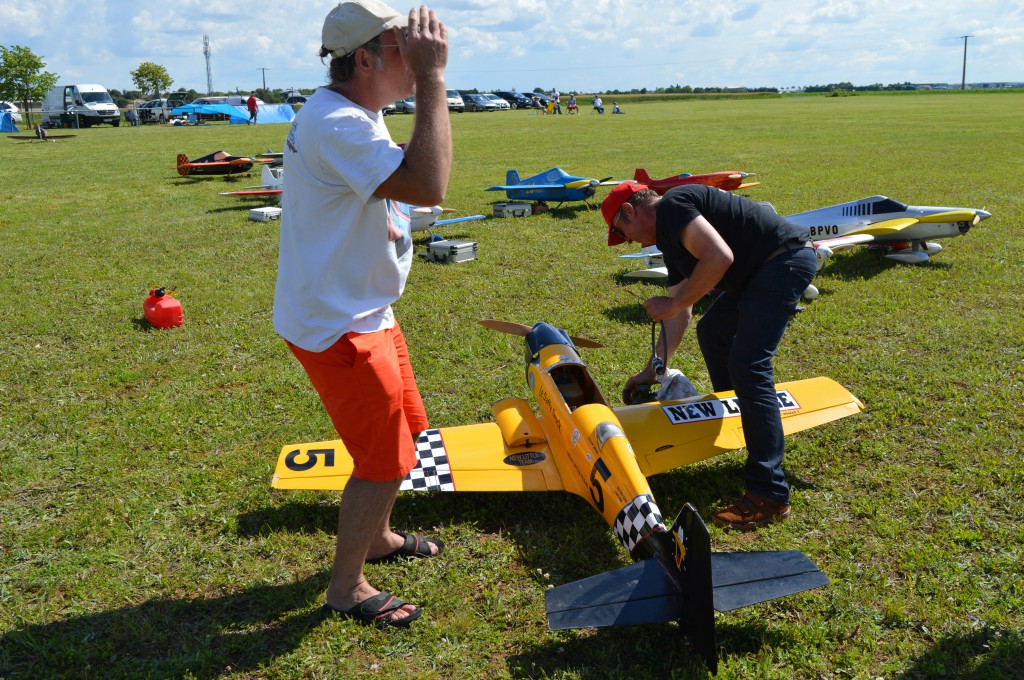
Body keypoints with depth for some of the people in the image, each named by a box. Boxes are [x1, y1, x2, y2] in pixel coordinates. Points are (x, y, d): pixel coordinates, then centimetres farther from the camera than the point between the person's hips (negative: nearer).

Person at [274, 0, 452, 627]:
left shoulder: (354, 115, 10)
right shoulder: (338, 124, -25)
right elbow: (428, 187, -38)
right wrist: (432, 78, -33)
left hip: (364, 312, 11)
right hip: (336, 326, -11)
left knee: (404, 432, 24)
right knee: (384, 461, 0)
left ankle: (378, 538, 47)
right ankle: (347, 589, 21)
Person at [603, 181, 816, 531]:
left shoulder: (671, 207, -11)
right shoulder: (669, 236, 20)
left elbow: (719, 257, -26)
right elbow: (679, 316, 23)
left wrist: (674, 304, -14)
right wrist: (651, 371, 27)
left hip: (786, 259, -11)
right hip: (762, 269, 11)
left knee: (747, 365, -17)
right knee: (711, 332, 26)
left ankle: (769, 495, -16)